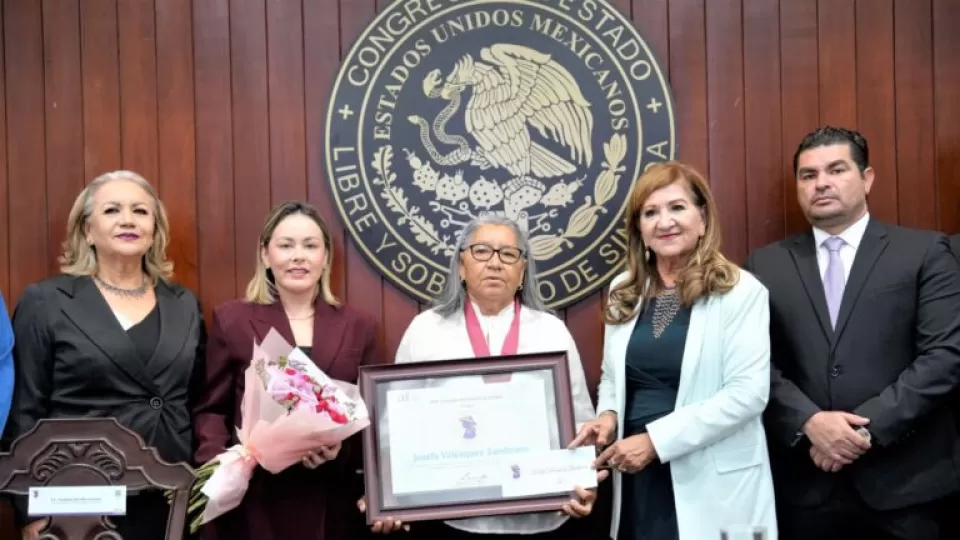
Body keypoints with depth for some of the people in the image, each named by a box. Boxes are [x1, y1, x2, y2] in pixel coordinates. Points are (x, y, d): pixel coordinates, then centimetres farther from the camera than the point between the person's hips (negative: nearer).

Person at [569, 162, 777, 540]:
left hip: (712, 480, -4)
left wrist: (656, 439, -19)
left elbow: (748, 392, -15)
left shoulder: (740, 291, -8)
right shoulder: (624, 291, 7)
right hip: (637, 477, 4)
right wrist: (608, 415, -5)